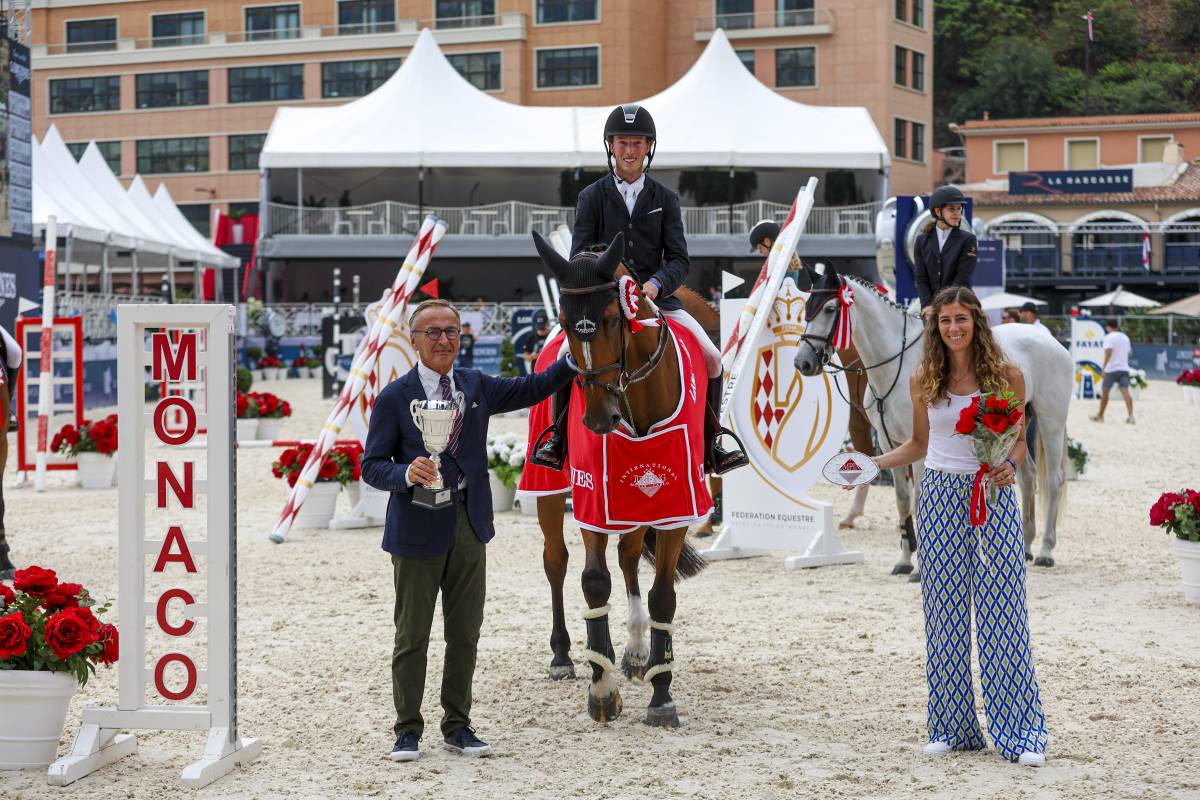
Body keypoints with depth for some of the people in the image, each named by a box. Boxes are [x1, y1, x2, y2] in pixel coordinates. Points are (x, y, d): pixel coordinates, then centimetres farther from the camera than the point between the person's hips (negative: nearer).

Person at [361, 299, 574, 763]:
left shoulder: (477, 386, 7)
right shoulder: (394, 398, -7)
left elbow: (531, 390, 20)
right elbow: (372, 465, -7)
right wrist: (405, 473, -27)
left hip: (470, 527, 5)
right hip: (418, 528, -4)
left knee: (465, 634, 11)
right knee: (412, 636, 5)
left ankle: (457, 725, 23)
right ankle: (408, 729, 16)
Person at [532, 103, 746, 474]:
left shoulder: (665, 199, 8)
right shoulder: (592, 197, 5)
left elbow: (679, 260, 1)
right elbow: (579, 259, 0)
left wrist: (656, 283, -20)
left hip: (657, 296, 2)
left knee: (711, 358, -13)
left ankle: (710, 445, 2)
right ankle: (558, 438, -8)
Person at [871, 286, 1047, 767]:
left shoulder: (1007, 377, -1)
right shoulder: (924, 381, 4)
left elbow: (1019, 440, 6)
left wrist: (1010, 466, -14)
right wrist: (872, 464, 3)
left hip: (994, 496, -2)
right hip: (939, 496, 2)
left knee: (1002, 612, -3)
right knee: (944, 613, 5)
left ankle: (1020, 732, 4)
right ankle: (952, 727, 16)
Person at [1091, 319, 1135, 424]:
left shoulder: (1109, 337, -4)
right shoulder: (1125, 337, 17)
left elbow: (1108, 352, -18)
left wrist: (1104, 367, -20)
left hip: (1111, 369, -5)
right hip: (1124, 368, 5)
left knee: (1105, 392, 10)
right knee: (1125, 391, -8)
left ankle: (1100, 416, 20)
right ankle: (1130, 415, -24)